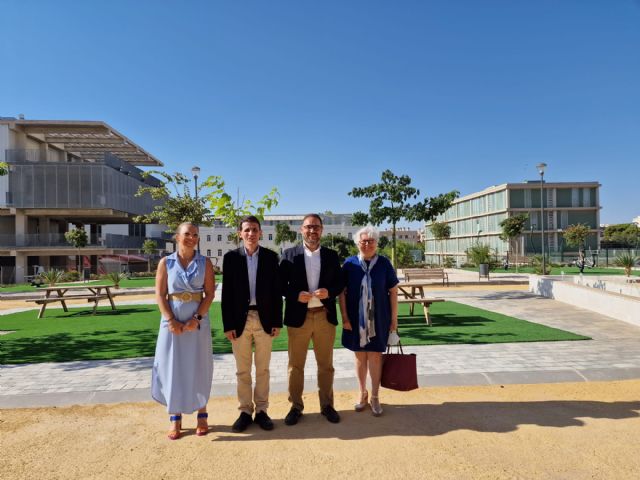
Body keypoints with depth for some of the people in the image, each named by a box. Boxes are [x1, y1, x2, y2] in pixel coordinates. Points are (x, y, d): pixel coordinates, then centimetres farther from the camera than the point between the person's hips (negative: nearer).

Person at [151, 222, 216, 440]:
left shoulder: (205, 263, 1)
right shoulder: (166, 262, 2)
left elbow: (210, 294, -3)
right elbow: (160, 295, -2)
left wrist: (196, 318, -14)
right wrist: (171, 320, -12)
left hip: (198, 321, 0)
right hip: (172, 322, 0)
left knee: (199, 367, 7)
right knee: (172, 367, 6)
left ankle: (202, 415, 20)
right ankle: (175, 418, 18)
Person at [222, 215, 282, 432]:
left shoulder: (271, 256, 2)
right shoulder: (231, 257, 0)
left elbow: (276, 290, 2)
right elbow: (226, 293, -1)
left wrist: (277, 322, -1)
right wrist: (228, 324, -6)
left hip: (264, 319, 1)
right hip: (240, 319, 0)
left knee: (263, 369, 11)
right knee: (242, 370, 9)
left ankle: (261, 410, 23)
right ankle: (245, 411, 23)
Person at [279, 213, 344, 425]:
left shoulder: (331, 255, 6)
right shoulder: (289, 254, 0)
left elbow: (340, 283, 6)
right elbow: (281, 285, -1)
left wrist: (329, 292, -13)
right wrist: (296, 295, -17)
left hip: (325, 316, 2)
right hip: (298, 316, -1)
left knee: (326, 364, 12)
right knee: (296, 365, 9)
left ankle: (327, 405, 27)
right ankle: (296, 406, 24)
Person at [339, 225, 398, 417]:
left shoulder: (384, 263, -4)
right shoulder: (349, 264, -4)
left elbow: (393, 291, 0)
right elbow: (342, 293, -1)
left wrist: (394, 318, -2)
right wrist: (345, 317, -6)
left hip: (378, 319, -1)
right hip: (356, 319, 1)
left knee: (375, 356, 6)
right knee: (360, 355, 12)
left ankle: (375, 396, 21)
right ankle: (363, 393, 30)